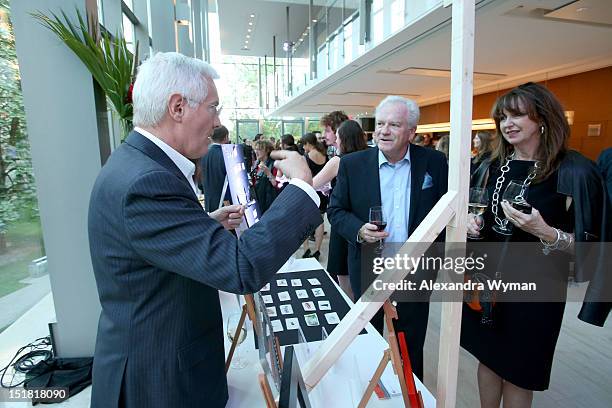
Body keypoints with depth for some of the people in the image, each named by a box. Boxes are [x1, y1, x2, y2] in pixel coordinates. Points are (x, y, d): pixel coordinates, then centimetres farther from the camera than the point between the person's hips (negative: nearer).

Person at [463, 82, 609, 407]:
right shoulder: (491, 167, 3)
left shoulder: (573, 172, -12)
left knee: (517, 373, 14)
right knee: (487, 359, 20)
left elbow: (588, 244, -10)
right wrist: (472, 222, -6)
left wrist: (545, 232, -27)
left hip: (534, 288, -4)